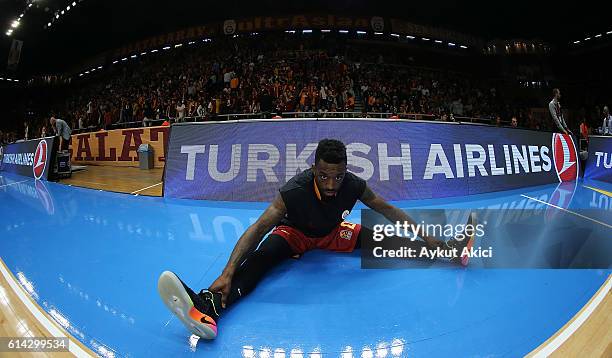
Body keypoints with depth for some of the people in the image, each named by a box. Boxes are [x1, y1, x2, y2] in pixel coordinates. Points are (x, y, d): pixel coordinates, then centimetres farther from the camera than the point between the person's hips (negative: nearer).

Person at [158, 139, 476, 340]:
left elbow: (388, 210, -10)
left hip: (333, 232, 4)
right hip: (295, 232, -3)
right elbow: (258, 227, -42)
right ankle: (209, 306, -56)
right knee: (262, 255, -35)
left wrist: (425, 238, -10)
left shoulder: (354, 185, -25)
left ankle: (449, 249, 6)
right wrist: (228, 273, -53)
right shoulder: (295, 190, -36)